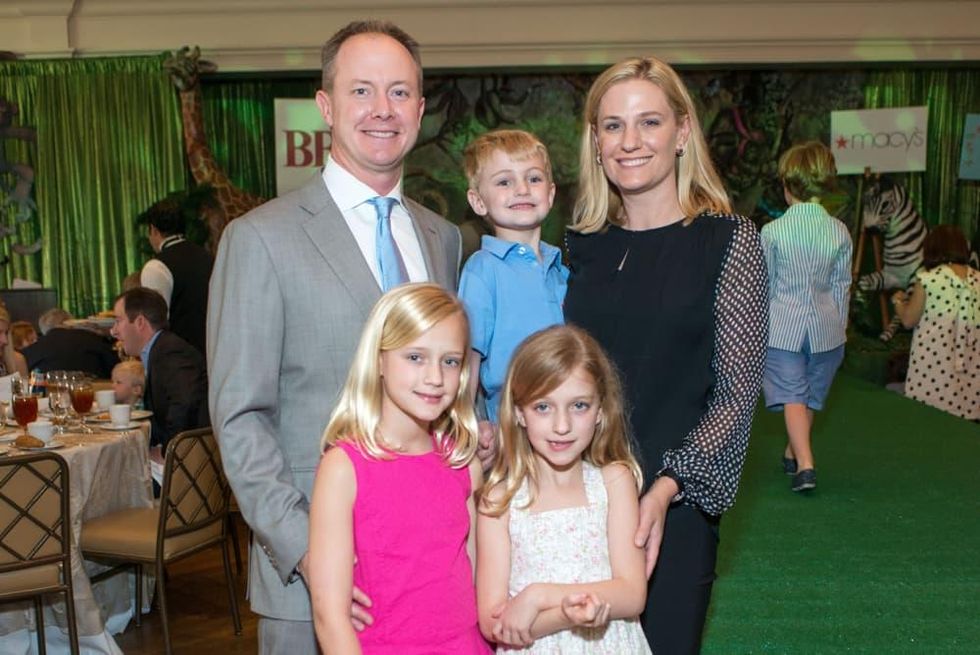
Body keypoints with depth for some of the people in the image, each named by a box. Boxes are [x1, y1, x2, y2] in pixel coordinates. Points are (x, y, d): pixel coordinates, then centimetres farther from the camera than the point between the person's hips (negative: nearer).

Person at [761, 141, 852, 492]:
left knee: (792, 395, 0)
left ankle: (805, 464, -13)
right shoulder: (840, 232, -2)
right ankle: (791, 453, 35)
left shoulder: (773, 231, -11)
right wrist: (840, 324, 17)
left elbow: (765, 285, -3)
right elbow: (842, 286, 5)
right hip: (825, 325, 4)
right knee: (811, 394, 18)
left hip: (783, 325, -3)